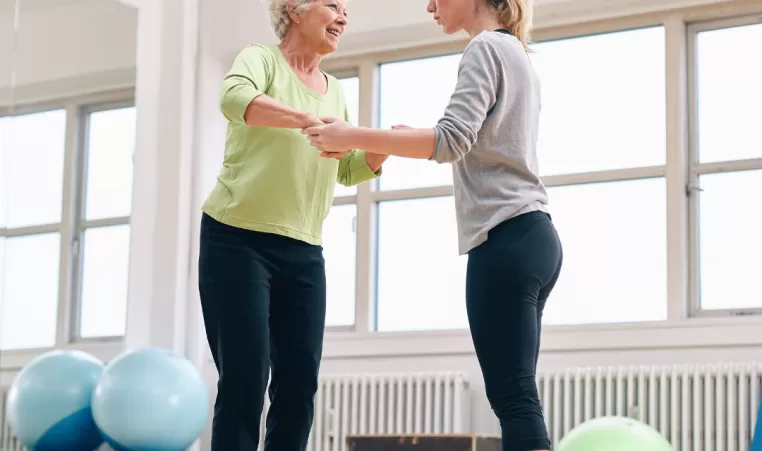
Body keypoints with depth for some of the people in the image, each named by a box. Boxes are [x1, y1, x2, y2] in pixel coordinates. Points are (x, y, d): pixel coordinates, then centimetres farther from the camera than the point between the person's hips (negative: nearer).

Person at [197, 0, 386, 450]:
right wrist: (309, 121, -39)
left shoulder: (335, 91, 16)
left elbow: (348, 171, 18)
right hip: (238, 242, -6)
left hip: (304, 253, 6)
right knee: (245, 383, -9)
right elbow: (235, 98, -25)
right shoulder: (261, 59, -3)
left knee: (300, 387, 2)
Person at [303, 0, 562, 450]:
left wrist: (354, 136, -16)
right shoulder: (518, 55, 24)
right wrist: (415, 141, 22)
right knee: (516, 396, 6)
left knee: (514, 397, -13)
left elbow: (451, 141, -18)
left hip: (506, 239, -10)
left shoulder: (486, 48, -6)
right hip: (531, 238, 10)